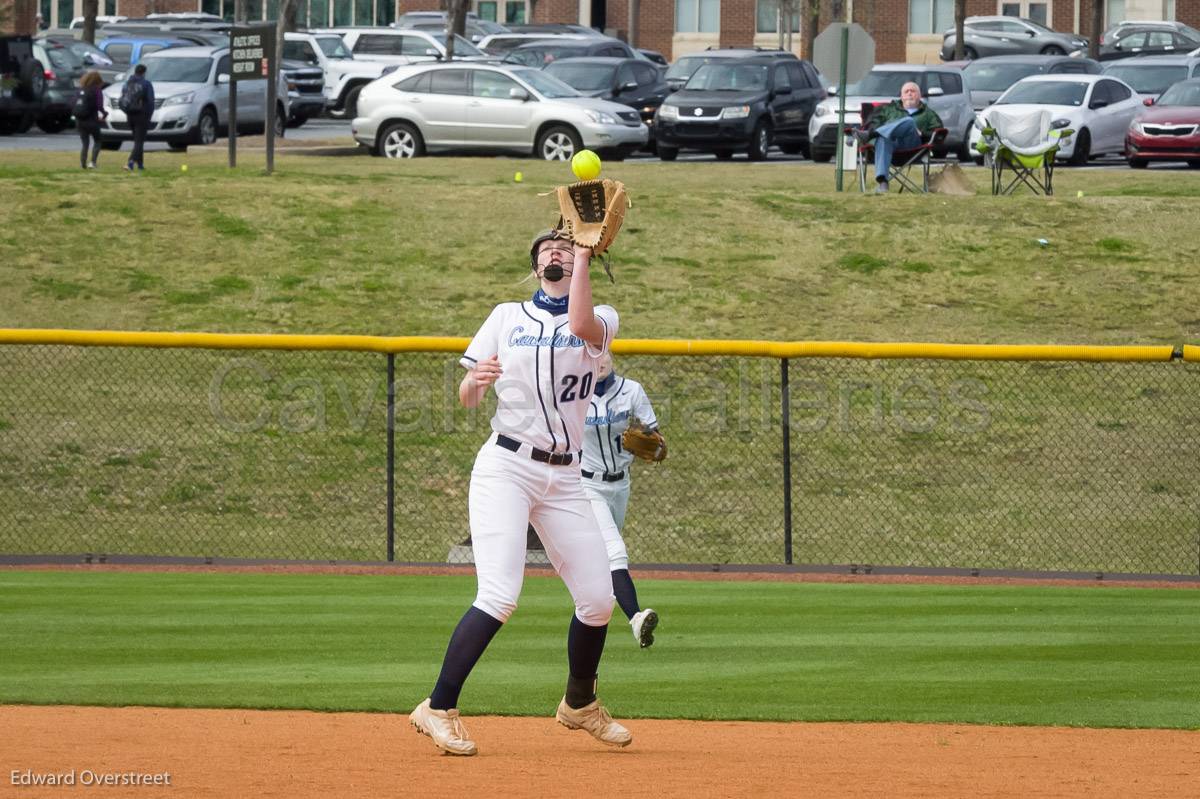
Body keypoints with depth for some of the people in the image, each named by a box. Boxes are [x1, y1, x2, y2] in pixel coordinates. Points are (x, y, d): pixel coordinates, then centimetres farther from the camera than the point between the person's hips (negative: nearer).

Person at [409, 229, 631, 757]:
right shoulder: (507, 316, 9)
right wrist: (477, 379, -17)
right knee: (500, 595, -20)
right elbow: (466, 399, 6)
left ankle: (580, 705, 27)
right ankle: (439, 710, -16)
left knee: (598, 599, 2)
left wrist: (584, 255, -12)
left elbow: (582, 326, -19)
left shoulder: (601, 318, 8)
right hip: (505, 468, -3)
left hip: (563, 477, 3)